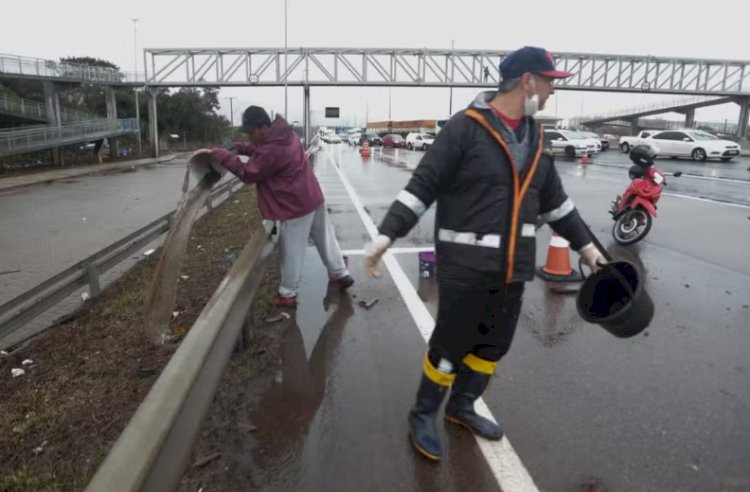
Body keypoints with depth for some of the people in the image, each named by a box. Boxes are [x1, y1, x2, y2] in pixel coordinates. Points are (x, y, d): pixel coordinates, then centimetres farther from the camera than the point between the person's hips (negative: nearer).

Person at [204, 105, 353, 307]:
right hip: (313, 197, 9)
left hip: (295, 206, -9)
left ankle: (287, 294, 17)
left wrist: (222, 156, -12)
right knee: (325, 238, 20)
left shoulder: (272, 150, -24)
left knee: (291, 251, 4)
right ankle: (341, 274, 32)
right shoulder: (285, 135, 6)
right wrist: (240, 147, 4)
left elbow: (248, 173, -16)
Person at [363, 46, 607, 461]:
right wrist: (386, 235, -19)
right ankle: (423, 415, 27)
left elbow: (554, 200, 20)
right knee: (450, 344, 4)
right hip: (466, 267, -7)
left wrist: (584, 244, 24)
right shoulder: (466, 127, -11)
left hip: (513, 268, 8)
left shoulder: (534, 137, 12)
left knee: (494, 346, 17)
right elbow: (422, 185, -13)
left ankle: (461, 407, 39)